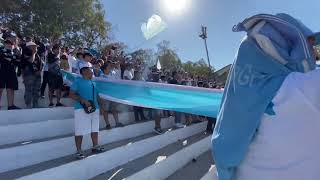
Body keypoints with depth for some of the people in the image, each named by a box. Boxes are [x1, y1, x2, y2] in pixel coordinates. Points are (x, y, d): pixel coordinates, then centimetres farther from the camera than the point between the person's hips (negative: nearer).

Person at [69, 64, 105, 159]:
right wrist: (83, 100, -20)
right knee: (80, 130, -2)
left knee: (95, 129, 12)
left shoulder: (93, 83, 18)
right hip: (82, 109, -6)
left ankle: (95, 146, 27)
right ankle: (79, 151, 9)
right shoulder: (78, 81, -1)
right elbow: (71, 94, -9)